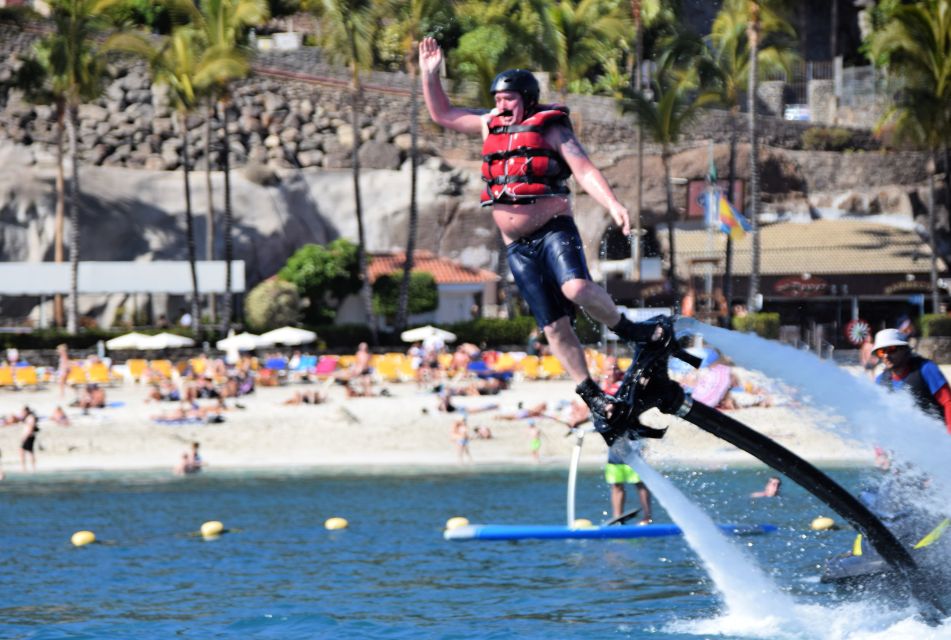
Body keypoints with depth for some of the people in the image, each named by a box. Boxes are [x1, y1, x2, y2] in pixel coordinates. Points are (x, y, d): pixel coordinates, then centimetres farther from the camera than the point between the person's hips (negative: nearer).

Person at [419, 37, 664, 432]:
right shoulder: (491, 127, 14)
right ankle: (592, 396, 6)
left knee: (576, 288, -33)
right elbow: (442, 114, 24)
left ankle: (628, 331, -7)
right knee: (554, 326, -1)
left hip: (554, 230, -5)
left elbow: (584, 170, -13)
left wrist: (613, 205, -28)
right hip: (517, 247, 5)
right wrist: (430, 74, 12)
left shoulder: (550, 129, -2)